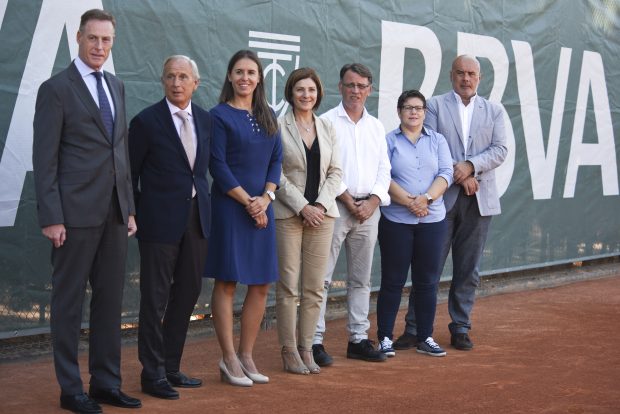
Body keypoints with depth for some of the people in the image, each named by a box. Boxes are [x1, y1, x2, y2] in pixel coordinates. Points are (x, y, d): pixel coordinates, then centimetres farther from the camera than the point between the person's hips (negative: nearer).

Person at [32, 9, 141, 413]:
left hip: (114, 212, 6)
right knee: (69, 301, 3)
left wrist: (130, 208, 13)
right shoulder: (56, 88, -5)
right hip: (76, 212, -6)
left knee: (111, 298, 10)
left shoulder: (117, 87, 14)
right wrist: (51, 217, -14)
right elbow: (45, 159, -9)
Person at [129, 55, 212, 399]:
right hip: (160, 220, -6)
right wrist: (134, 216, -3)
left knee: (187, 292, 12)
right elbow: (130, 173, -2)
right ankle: (152, 373, 10)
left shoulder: (206, 120, 8)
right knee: (156, 298, 1)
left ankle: (171, 367, 24)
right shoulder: (146, 121, -7)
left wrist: (203, 202, 10)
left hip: (197, 218, 6)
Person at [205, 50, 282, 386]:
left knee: (261, 285, 5)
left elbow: (276, 160, 10)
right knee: (227, 283, -2)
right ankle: (228, 359, 4)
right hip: (229, 206, -6)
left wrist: (266, 197, -5)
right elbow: (218, 165, -9)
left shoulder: (268, 116, 13)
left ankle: (246, 356, 14)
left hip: (261, 207, 6)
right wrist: (247, 201, -11)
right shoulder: (220, 115, -4)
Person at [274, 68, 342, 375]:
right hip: (288, 214, -4)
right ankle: (289, 352, 6)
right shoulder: (278, 127, -2)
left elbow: (335, 172, 9)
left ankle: (306, 349, 13)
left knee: (314, 287, 5)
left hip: (321, 214, 4)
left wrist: (320, 204, -5)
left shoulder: (327, 128, 12)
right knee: (288, 286, -2)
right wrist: (303, 207, -12)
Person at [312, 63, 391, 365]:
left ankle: (359, 339, 18)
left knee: (361, 279, 11)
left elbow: (384, 169, 12)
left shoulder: (376, 127, 14)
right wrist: (348, 200, -12)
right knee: (321, 277, -7)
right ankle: (315, 340, -4)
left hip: (369, 208, 6)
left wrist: (373, 202, -3)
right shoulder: (327, 122, -2)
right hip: (335, 206, -6)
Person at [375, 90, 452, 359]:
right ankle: (385, 338, 7)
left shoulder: (437, 141, 12)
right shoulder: (388, 141, 3)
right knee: (393, 280, 1)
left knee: (428, 281, 6)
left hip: (432, 220, 3)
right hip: (396, 221, -3)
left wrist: (426, 198, -15)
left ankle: (425, 337, 15)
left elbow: (446, 174, 1)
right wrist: (408, 201, -17)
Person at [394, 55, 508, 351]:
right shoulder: (435, 105, 5)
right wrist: (459, 176, -12)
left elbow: (500, 149, 1)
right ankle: (414, 329, 6)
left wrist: (471, 166, -15)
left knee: (468, 270, 7)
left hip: (478, 200, 2)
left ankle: (460, 328, 17)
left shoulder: (494, 111, 13)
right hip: (442, 197, -2)